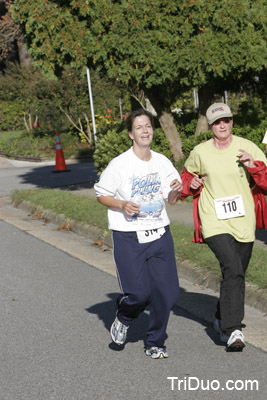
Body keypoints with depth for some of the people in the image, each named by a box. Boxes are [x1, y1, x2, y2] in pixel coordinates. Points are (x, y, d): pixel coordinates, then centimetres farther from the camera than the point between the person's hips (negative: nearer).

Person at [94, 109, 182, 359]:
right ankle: (123, 318, 27)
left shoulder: (162, 162, 5)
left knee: (167, 292, 0)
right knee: (138, 293, -10)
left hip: (159, 234, 4)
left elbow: (171, 200, 13)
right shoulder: (120, 164, -8)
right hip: (128, 237, -4)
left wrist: (176, 191, -9)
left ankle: (155, 343, 20)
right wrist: (122, 205, -17)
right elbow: (101, 194, 0)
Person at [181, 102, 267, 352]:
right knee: (232, 269, -22)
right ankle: (233, 331, -23)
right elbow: (186, 175, 21)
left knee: (236, 275, 14)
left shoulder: (247, 147, -1)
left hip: (243, 222, 2)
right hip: (214, 222, -2)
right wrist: (191, 185, -1)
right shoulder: (200, 153, 1)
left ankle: (222, 320, 40)